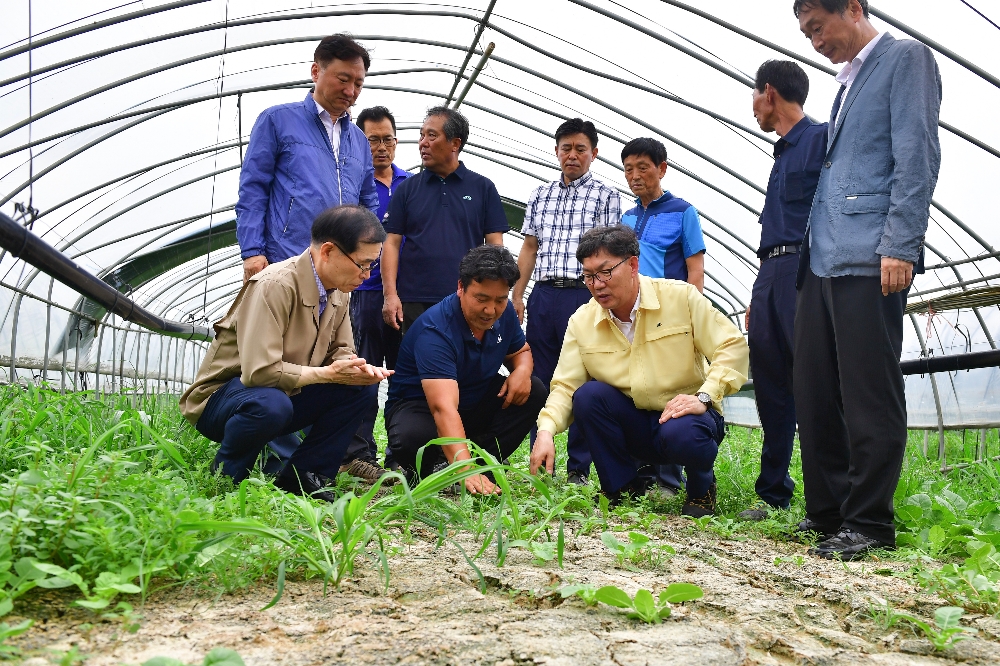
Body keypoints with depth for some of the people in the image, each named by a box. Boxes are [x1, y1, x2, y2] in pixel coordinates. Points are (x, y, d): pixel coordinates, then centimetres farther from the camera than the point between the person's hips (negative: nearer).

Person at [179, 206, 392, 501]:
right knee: (271, 404, -40)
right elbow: (259, 371, -34)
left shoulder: (337, 292, -1)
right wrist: (328, 373, -27)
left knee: (361, 387, -9)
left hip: (286, 393, 8)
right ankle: (225, 477, -10)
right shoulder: (276, 285, -27)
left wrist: (359, 368, -19)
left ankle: (301, 477, -5)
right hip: (220, 396, -8)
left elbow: (339, 352, 5)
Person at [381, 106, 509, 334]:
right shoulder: (407, 189, 10)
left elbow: (495, 246, 5)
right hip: (414, 304, 1)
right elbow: (392, 243, 6)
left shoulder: (483, 188, 8)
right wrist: (390, 294, -6)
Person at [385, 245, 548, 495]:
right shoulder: (435, 330, -32)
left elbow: (520, 351, 12)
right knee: (411, 438, -39)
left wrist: (522, 370, -15)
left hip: (477, 403, 7)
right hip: (419, 406, -6)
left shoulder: (504, 312, -10)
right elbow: (444, 408, -43)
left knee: (535, 392, -13)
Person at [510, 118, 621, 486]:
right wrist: (516, 295, 9)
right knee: (539, 381, 6)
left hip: (583, 294, -4)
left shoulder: (605, 195, 5)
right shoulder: (540, 195, 17)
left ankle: (579, 469, 6)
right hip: (543, 295, 4)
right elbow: (529, 248, 17)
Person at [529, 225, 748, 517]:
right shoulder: (582, 321, -4)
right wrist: (546, 431, -26)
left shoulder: (681, 297, -11)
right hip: (633, 425, 3)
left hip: (683, 416, -3)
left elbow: (733, 346, -11)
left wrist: (704, 397, -24)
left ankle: (702, 484, 1)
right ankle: (624, 490, -4)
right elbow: (565, 386, -7)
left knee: (680, 434, -37)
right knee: (587, 394, -23)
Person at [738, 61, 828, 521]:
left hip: (804, 270, -9)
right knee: (771, 384, 7)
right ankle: (773, 495, 13)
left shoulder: (822, 138, -1)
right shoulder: (783, 152, 26)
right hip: (770, 275, 9)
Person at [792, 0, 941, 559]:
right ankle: (826, 511, 17)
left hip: (869, 258, -9)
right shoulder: (848, 81, 25)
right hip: (824, 257, 9)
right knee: (814, 391, 8)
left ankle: (869, 523, 2)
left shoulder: (906, 58, 1)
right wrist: (811, 250, 16)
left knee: (869, 394, -6)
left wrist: (900, 245, -19)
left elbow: (917, 155, -10)